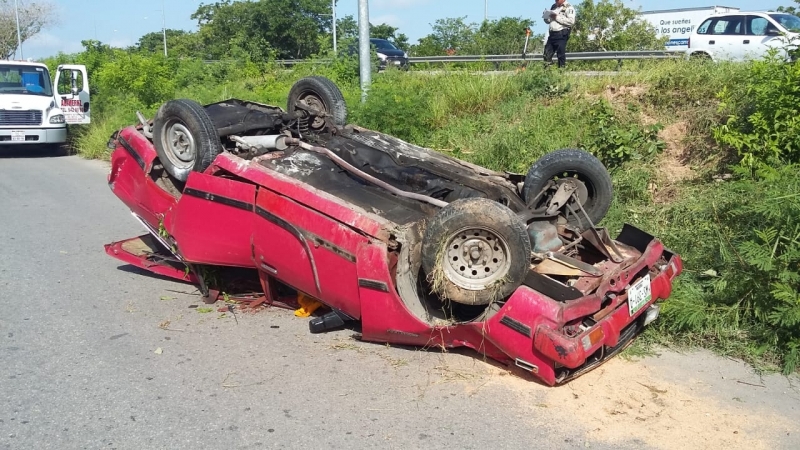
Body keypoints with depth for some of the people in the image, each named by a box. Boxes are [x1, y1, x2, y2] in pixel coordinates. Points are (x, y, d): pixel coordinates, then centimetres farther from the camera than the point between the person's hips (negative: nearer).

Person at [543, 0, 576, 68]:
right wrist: (546, 16, 2)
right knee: (547, 53, 4)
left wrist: (557, 17, -16)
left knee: (561, 54, -4)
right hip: (552, 33, 7)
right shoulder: (553, 6, 18)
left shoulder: (569, 8, -4)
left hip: (561, 34, -7)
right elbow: (548, 21, 25)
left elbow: (571, 21, -17)